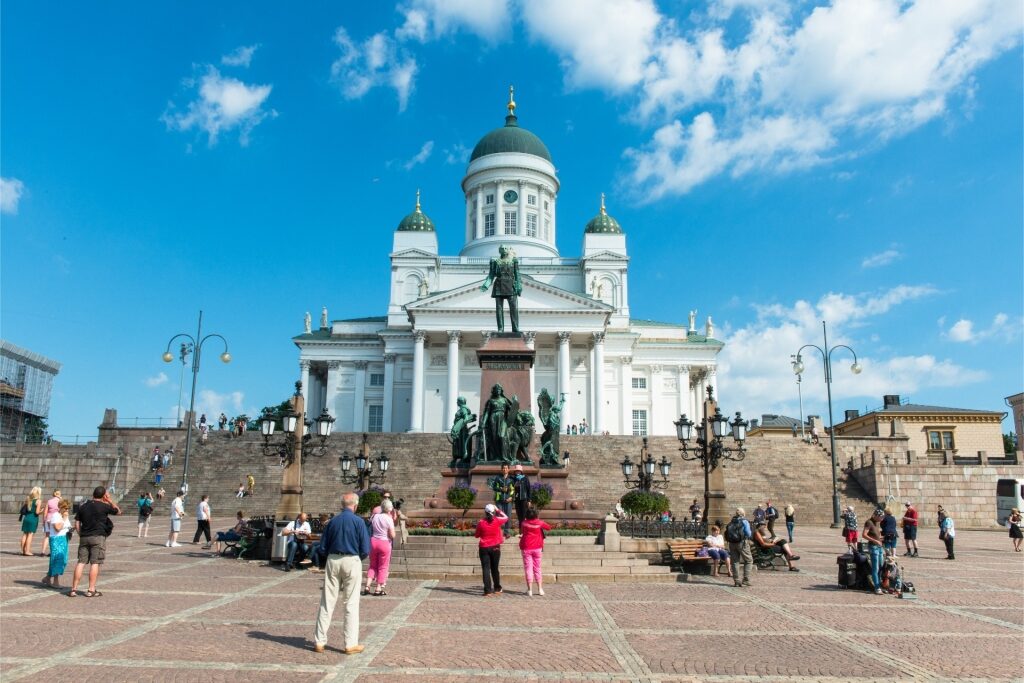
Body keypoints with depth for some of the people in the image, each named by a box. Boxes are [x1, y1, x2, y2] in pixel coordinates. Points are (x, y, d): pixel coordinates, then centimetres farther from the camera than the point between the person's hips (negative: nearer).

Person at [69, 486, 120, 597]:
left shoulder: (83, 507, 9)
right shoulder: (104, 506, -5)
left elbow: (77, 524, 9)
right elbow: (118, 512, 9)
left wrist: (81, 535, 17)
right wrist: (110, 501, 13)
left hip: (84, 537, 5)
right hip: (98, 537, -5)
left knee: (81, 562, 7)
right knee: (95, 563, -2)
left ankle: (74, 589, 7)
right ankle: (91, 590, 0)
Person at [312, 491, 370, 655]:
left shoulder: (332, 521, 3)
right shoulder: (358, 522, -7)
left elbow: (322, 548, 5)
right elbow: (365, 550, -8)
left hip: (333, 561, 3)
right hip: (352, 562, -3)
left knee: (327, 602, 8)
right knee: (351, 604, 3)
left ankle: (319, 641, 12)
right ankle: (351, 644, 5)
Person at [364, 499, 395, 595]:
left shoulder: (374, 516, 3)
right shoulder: (389, 519, -12)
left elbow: (371, 529, 9)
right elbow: (392, 535, -11)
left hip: (373, 541, 5)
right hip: (384, 543, -5)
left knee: (372, 565, 17)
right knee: (383, 567, 7)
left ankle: (367, 586, 9)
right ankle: (379, 588, 9)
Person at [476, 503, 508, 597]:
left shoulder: (481, 523, -9)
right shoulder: (497, 520, -8)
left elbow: (477, 535, 3)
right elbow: (506, 517, 13)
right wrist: (498, 510, 18)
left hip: (484, 548, -1)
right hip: (495, 548, 1)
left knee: (486, 569, 0)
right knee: (495, 569, 15)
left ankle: (488, 590, -6)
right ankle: (497, 589, 26)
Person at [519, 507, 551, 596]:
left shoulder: (524, 523, -7)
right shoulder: (539, 523, -9)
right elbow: (549, 528, 6)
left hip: (526, 548, -1)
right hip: (537, 548, 1)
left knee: (528, 568, 3)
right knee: (537, 568, 12)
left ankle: (530, 590, 1)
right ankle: (540, 589, 13)